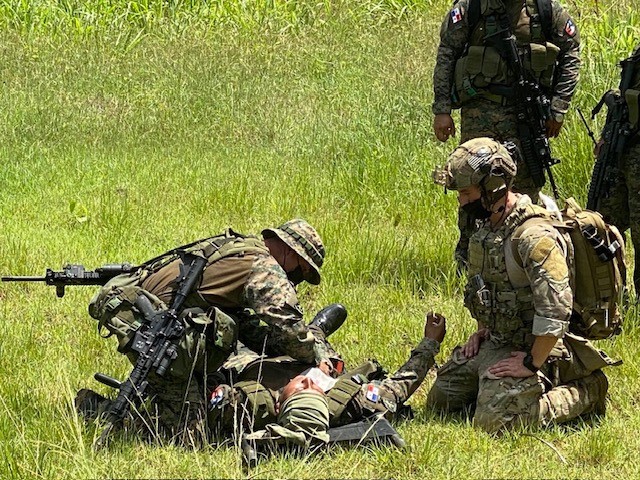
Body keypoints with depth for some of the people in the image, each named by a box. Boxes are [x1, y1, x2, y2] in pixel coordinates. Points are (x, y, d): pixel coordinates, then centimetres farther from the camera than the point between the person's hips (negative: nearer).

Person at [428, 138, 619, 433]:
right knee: (440, 402, 11)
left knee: (494, 422, -20)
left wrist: (532, 363, -25)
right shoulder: (488, 226, 5)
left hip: (528, 348, -10)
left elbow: (556, 309, -31)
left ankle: (586, 393, -2)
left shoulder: (534, 237, -27)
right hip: (494, 342, 10)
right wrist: (483, 329, 14)